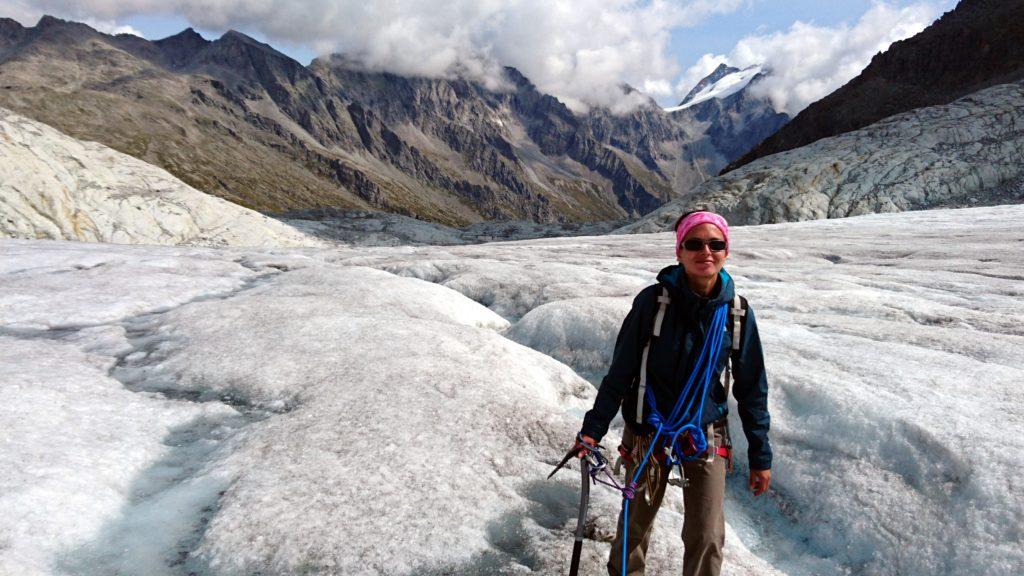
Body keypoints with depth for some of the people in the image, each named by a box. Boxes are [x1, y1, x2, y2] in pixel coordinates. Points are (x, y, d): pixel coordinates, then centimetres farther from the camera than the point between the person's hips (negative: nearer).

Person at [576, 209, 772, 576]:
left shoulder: (736, 312, -8)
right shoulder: (653, 301, -15)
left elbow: (752, 388, 1)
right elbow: (621, 371, -8)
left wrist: (760, 456, 3)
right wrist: (593, 428, -11)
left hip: (705, 436, 1)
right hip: (647, 432, -1)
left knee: (707, 537, 2)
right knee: (637, 521, 16)